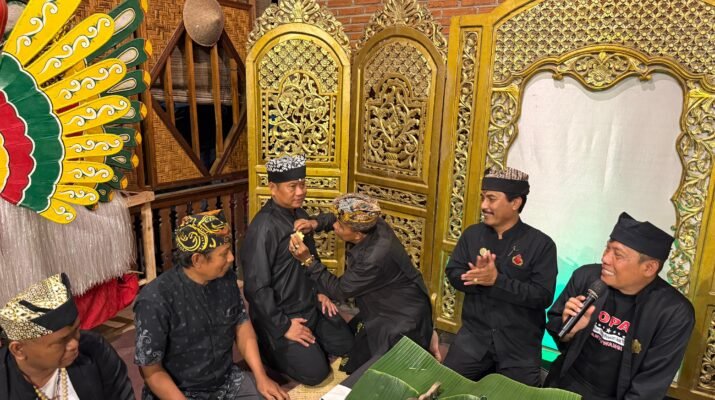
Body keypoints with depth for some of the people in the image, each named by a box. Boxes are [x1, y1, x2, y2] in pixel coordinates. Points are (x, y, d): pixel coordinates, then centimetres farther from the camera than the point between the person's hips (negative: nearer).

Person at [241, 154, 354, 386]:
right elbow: (256, 288, -25)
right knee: (315, 371, -9)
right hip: (279, 314, -8)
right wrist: (283, 326, -21)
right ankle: (269, 349, 11)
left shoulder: (300, 215, 2)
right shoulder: (263, 228, -26)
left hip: (310, 305, 8)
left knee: (345, 345, 7)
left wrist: (320, 292, 8)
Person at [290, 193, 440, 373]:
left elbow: (340, 290, -22)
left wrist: (308, 260, -24)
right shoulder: (373, 224, -16)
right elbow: (338, 218, 5)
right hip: (389, 305, 8)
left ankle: (422, 339, 14)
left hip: (403, 317, -8)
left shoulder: (374, 259, -38)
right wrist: (315, 223, -14)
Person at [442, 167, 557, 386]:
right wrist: (479, 278, -24)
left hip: (520, 343, -3)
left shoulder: (541, 244, -11)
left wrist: (497, 281, -26)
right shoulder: (472, 234, 2)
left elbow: (543, 296, -17)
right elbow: (454, 274, -2)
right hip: (474, 334, 3)